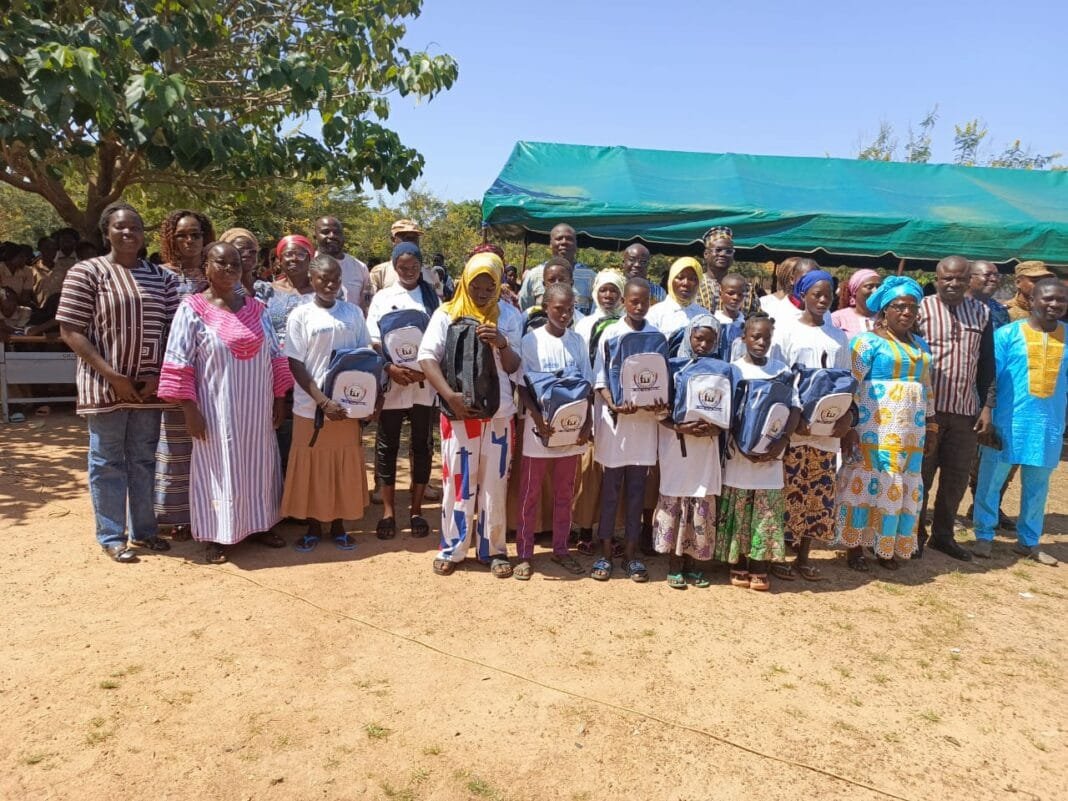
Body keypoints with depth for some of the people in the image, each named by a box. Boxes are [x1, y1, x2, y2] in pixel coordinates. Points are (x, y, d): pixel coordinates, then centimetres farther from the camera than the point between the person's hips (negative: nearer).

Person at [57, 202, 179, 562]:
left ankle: (143, 530, 26)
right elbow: (70, 331, -9)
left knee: (143, 460, 13)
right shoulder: (86, 272, -5)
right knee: (107, 462, 6)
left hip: (149, 386, 4)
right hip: (105, 385, -4)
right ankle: (112, 537, 17)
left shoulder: (161, 277, 7)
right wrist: (112, 375, -16)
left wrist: (159, 374, -6)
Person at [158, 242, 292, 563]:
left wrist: (279, 399, 6)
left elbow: (275, 356, 9)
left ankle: (259, 525, 29)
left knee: (257, 465, 13)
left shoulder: (256, 308, 6)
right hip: (217, 410, -4)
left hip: (256, 408, 4)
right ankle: (216, 536, 18)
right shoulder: (193, 309, -7)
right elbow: (179, 364, -10)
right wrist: (190, 410, -14)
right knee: (217, 468, 5)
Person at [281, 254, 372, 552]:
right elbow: (296, 365, -7)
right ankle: (313, 527, 24)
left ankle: (338, 526, 25)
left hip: (348, 404, 2)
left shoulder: (354, 313, 4)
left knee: (345, 467, 9)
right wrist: (323, 401, -16)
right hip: (311, 407, -2)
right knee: (311, 468, 7)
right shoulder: (300, 316, -4)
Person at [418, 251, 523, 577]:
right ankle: (452, 548, 17)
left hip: (499, 412, 2)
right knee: (458, 480, 4)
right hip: (459, 411, -2)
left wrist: (502, 343, -18)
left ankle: (493, 548, 20)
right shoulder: (446, 314, -1)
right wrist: (450, 396, -18)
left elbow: (513, 367, 2)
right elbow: (427, 358, -7)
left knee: (495, 481, 7)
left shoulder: (509, 315, 4)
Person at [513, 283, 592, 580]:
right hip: (539, 429, -3)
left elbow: (586, 385, 7)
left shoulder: (578, 342, 6)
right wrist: (538, 418, -20)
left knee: (564, 494, 13)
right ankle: (524, 553, 16)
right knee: (530, 495, 5)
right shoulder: (531, 341, -5)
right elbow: (522, 386, -7)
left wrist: (587, 423, -5)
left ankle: (560, 549, 26)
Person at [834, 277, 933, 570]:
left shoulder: (919, 345, 16)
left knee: (903, 488, 9)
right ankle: (855, 546, 7)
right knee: (867, 482, -3)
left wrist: (930, 425, 17)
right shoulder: (866, 341, -6)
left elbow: (927, 387, 21)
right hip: (874, 429, -7)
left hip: (910, 431, 7)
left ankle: (886, 546, 20)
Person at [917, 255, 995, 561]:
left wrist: (986, 406, 6)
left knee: (957, 477, 11)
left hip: (967, 410, 4)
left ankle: (943, 535, 25)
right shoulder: (920, 309, -4)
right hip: (926, 408, -4)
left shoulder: (981, 313, 8)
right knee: (920, 475, 5)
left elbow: (987, 363, 12)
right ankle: (915, 535, 18)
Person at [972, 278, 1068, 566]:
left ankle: (1028, 541, 27)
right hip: (1008, 421, -3)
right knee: (991, 481, 4)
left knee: (1037, 486, 13)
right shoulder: (1007, 334, -6)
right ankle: (984, 536, 18)